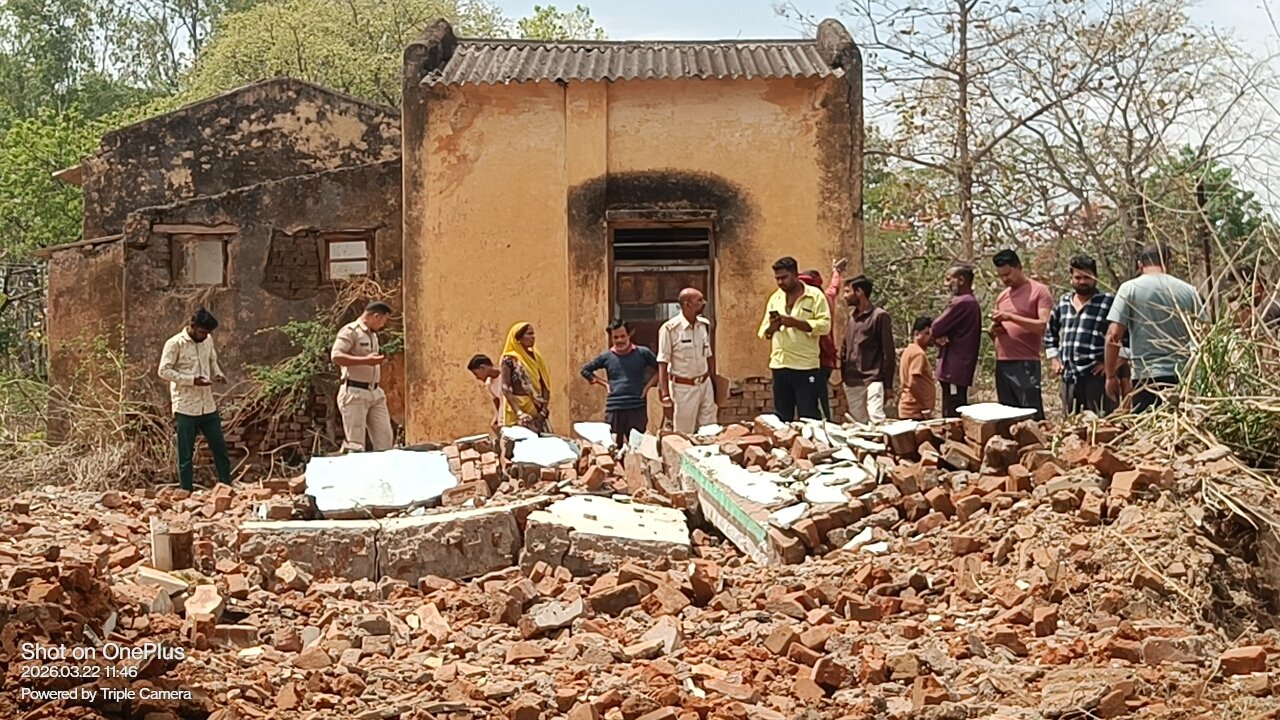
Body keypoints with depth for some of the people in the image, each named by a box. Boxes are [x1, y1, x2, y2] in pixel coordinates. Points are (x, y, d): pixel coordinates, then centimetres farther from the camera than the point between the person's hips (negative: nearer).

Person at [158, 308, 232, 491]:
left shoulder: (208, 340, 6)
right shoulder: (175, 344, -11)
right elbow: (164, 371, -13)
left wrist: (217, 373, 0)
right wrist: (192, 380, -21)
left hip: (208, 405, 6)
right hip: (186, 407, -6)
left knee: (220, 447, 9)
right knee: (186, 455, 3)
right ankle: (187, 493, 11)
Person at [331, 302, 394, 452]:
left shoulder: (373, 335, 20)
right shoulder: (350, 331, -8)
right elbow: (336, 356, -21)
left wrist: (377, 360, 13)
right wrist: (366, 360, -25)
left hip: (375, 393, 9)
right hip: (355, 393, -9)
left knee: (385, 441, 5)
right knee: (355, 445, -8)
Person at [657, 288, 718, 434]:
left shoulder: (705, 325, 3)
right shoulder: (670, 328, -15)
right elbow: (663, 363, -12)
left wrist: (714, 383, 14)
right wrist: (665, 394, -14)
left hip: (705, 385, 5)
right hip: (683, 388, -5)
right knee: (684, 435, 4)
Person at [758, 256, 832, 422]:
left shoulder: (815, 295, -2)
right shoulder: (775, 298, 13)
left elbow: (825, 325, -12)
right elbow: (764, 332, 13)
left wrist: (795, 322, -19)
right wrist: (772, 327, -10)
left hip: (805, 366, -5)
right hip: (779, 365, 5)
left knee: (808, 418, -2)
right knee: (781, 418, 11)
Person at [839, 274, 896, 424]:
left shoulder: (879, 316, -4)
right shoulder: (851, 317, 15)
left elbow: (888, 353, -6)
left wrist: (888, 384, -9)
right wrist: (843, 378, 13)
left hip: (872, 381, -6)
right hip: (852, 382, 6)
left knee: (877, 421, -18)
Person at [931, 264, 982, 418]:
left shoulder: (961, 303, -14)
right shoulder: (972, 303, 19)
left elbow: (935, 329, -15)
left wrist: (938, 336, 6)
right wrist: (940, 337, -4)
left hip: (953, 370, -10)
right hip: (962, 369, 10)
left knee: (952, 417, -10)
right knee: (959, 417, 12)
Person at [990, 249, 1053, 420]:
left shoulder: (1039, 291, -2)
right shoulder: (1002, 296, 18)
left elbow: (1043, 325, -13)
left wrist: (1011, 317, -18)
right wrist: (995, 329, 2)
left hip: (1026, 364, -7)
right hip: (1002, 364, 7)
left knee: (1032, 416, -9)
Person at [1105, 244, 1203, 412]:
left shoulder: (1130, 288, -1)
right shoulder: (1188, 290, 7)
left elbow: (1113, 335, -7)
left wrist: (1111, 375, 1)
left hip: (1147, 377, -3)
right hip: (1184, 378, 3)